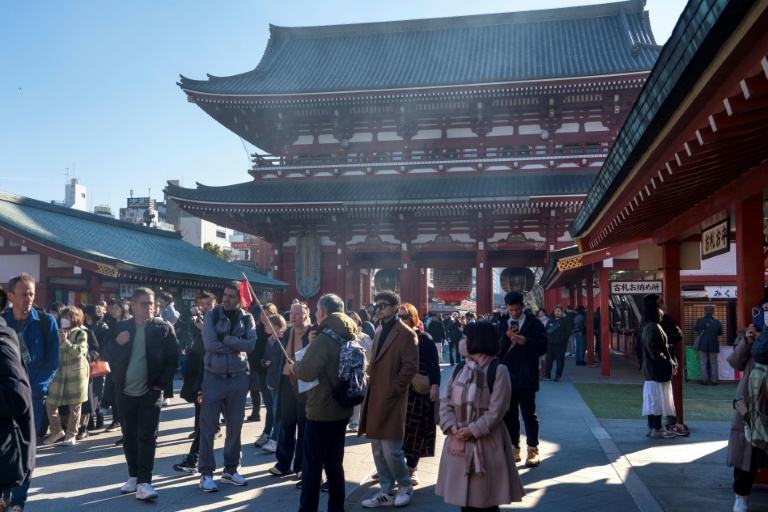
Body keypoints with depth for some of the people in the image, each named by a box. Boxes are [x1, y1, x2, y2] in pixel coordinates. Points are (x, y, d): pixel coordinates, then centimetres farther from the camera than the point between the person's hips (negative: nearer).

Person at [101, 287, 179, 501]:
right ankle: (133, 476, 26)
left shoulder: (164, 328, -3)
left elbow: (173, 357, -4)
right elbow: (105, 356, 5)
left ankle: (144, 483, -4)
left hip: (150, 392, -3)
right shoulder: (120, 328, 5)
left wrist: (162, 383, -10)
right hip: (125, 392, 3)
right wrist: (116, 343, -14)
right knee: (129, 436, 12)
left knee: (147, 437, -4)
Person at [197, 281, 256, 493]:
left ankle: (230, 469, 22)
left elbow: (251, 345, -12)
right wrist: (238, 345, -12)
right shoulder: (211, 315, -3)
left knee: (235, 424, 10)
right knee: (208, 424, 0)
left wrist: (226, 339, -17)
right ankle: (206, 472, 10)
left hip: (238, 377, 2)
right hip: (213, 376, -2)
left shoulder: (247, 319, 3)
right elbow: (210, 343, -17)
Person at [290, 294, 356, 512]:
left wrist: (293, 366, -8)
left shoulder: (324, 338, -19)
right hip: (342, 409, 8)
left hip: (321, 411, -8)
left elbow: (307, 371, -28)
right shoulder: (350, 337, 8)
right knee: (334, 462, 14)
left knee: (312, 464, 2)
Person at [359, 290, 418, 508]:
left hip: (391, 399, -8)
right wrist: (371, 383, 11)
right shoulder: (380, 332, 16)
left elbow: (410, 366, -15)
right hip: (374, 397, 8)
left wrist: (395, 389, -13)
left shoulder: (405, 333, -9)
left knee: (391, 449, -4)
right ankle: (386, 492, 23)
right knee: (378, 449, 12)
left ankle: (404, 486, 19)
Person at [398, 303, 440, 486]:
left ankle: (411, 469, 13)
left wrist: (435, 385, -20)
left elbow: (433, 364, -9)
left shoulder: (423, 338, -4)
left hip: (418, 393, -4)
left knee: (415, 430, 1)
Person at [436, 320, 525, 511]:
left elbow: (496, 410, -14)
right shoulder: (459, 369, 9)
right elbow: (446, 402, 5)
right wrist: (451, 426, -11)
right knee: (463, 495, 13)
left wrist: (473, 430, -18)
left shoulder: (498, 370, -9)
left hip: (486, 443, -5)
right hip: (458, 442, 6)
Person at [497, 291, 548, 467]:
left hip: (526, 377, -3)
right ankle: (514, 449, 20)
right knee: (509, 414, 9)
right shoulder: (502, 324, 8)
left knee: (528, 414, 1)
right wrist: (506, 337, -15)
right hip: (506, 376, 4)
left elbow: (543, 348, -7)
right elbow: (496, 350, 1)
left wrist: (526, 341, -23)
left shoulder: (533, 323, -1)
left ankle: (533, 450, 12)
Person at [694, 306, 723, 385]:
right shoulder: (717, 322, -3)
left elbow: (695, 330, 8)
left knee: (703, 363, 5)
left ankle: (705, 380, 2)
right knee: (713, 363, 10)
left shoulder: (700, 321, -8)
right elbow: (720, 333, 9)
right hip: (713, 346, 1)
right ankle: (714, 380, 10)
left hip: (702, 345, -1)